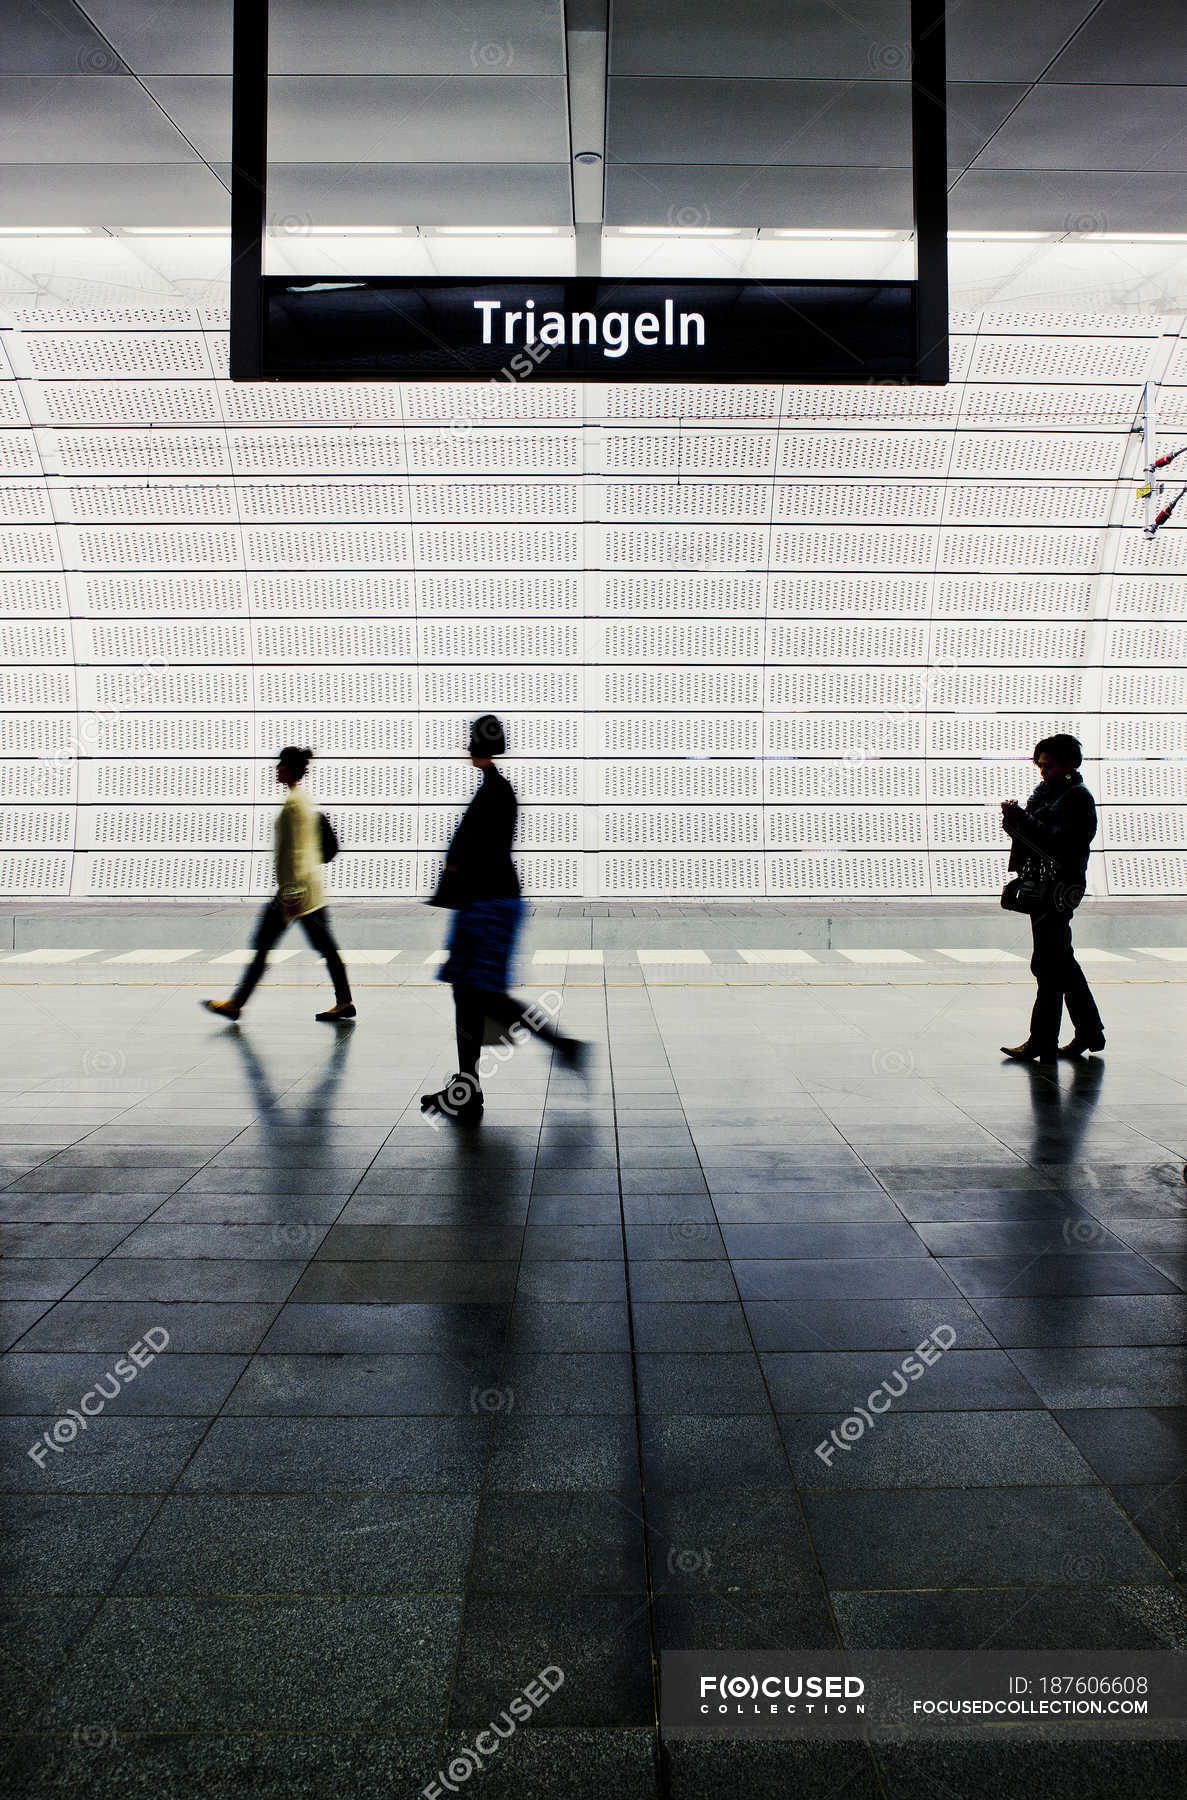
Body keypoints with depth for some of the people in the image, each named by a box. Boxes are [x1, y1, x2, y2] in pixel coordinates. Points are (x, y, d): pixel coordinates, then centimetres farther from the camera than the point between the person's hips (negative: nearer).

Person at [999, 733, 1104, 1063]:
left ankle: (1042, 1043, -3)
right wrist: (1014, 821, -6)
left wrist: (1023, 821, -24)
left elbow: (1061, 847, -22)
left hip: (1058, 890, -9)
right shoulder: (1043, 792, 15)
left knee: (1048, 965, -7)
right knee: (1062, 962, 16)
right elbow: (1029, 836, 15)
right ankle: (1089, 1033, 27)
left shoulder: (1078, 799, -11)